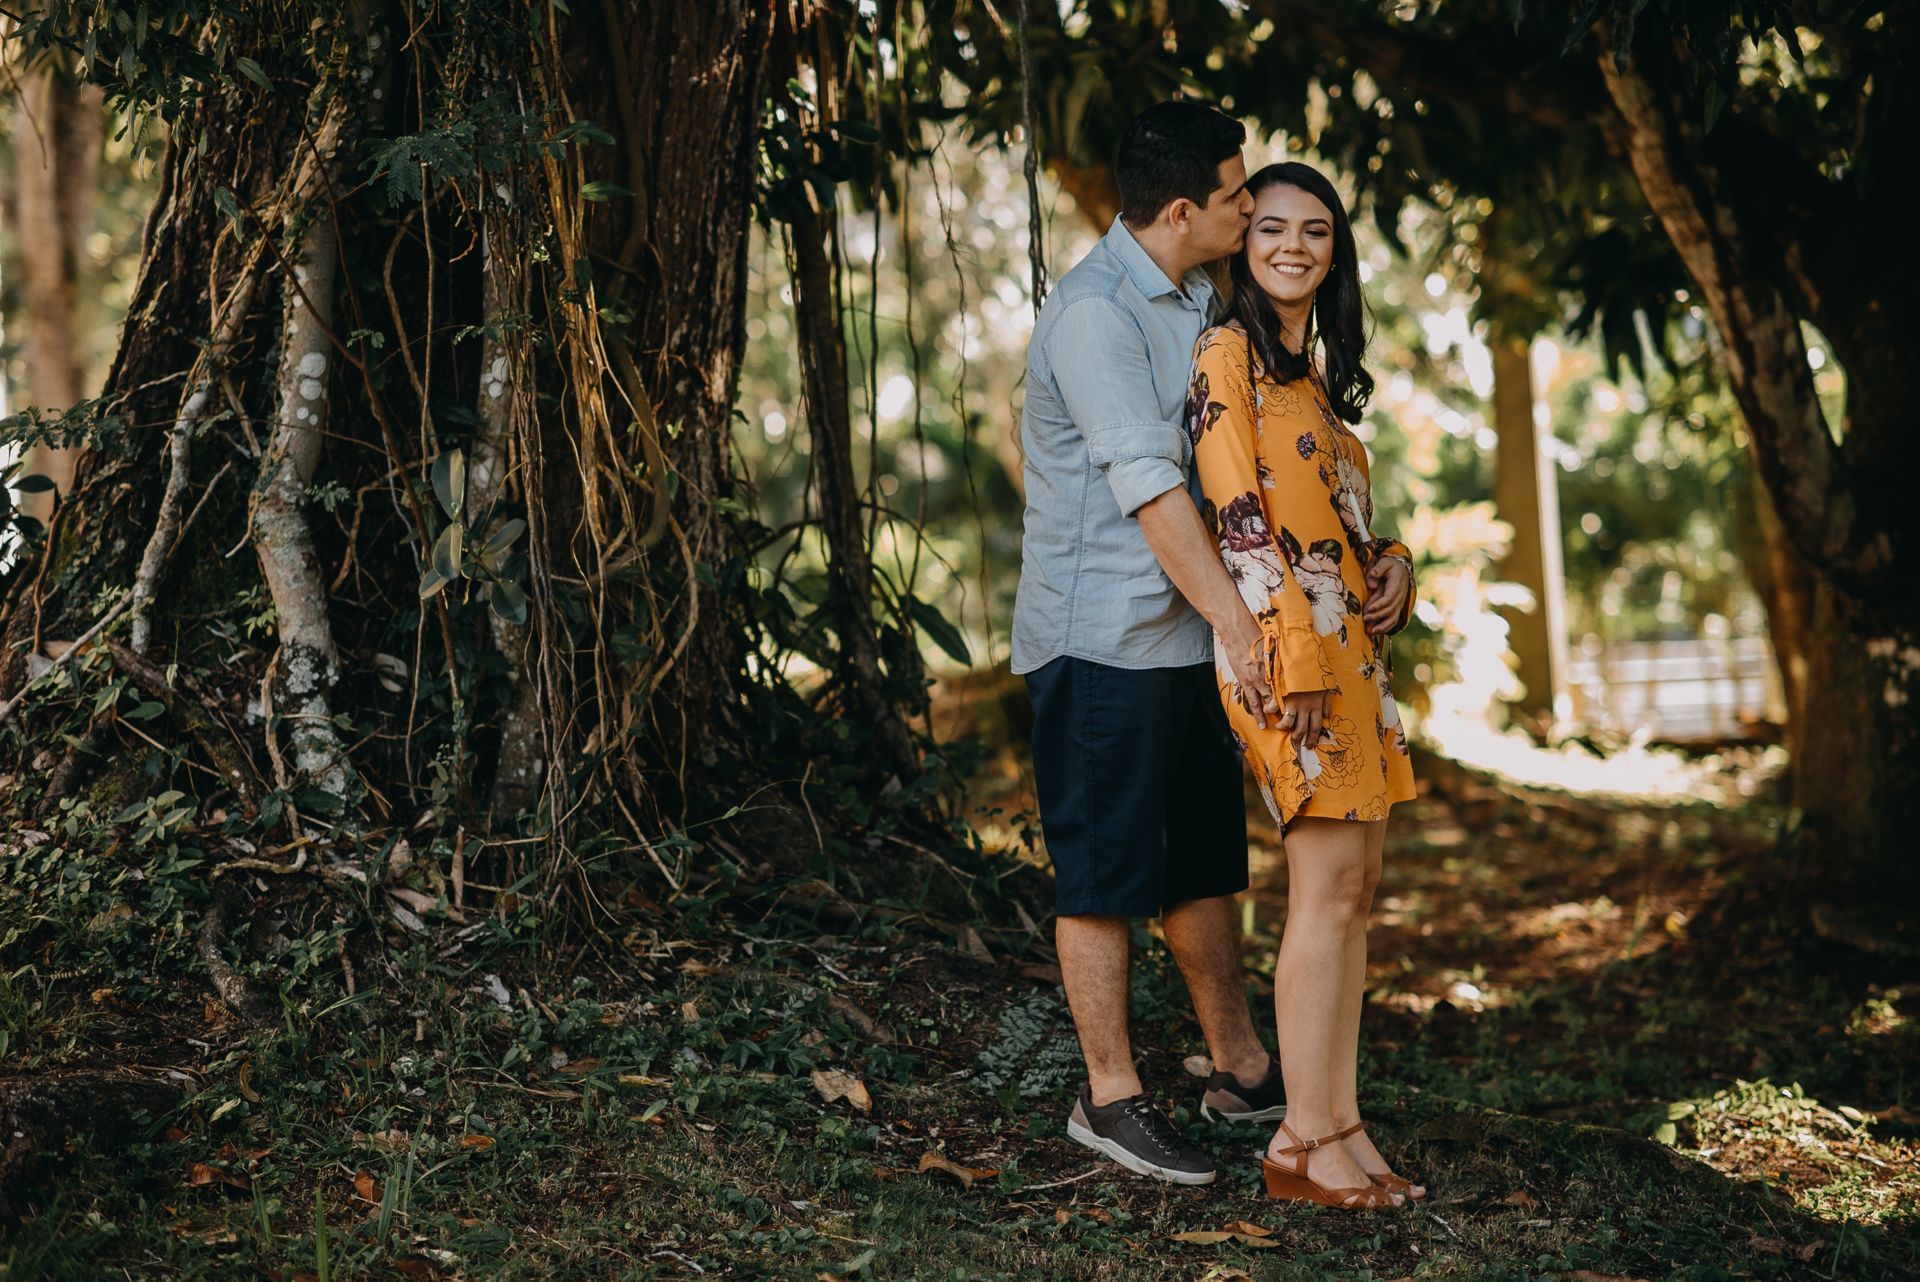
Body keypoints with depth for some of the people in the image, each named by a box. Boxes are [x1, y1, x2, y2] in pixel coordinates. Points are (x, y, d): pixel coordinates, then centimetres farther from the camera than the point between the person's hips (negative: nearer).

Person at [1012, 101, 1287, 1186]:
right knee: (1106, 871, 0)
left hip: (1183, 634, 9)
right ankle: (1112, 1096, 9)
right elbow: (1150, 488, -23)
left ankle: (1242, 1068, 27)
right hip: (1102, 638, -9)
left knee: (1205, 860, 16)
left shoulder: (1197, 302, 13)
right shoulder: (1094, 312, -16)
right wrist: (1238, 622, -27)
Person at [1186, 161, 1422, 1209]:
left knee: (1354, 887, 7)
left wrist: (1392, 565, 5)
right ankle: (1305, 1143, -5)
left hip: (1350, 644, 9)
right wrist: (1295, 649, -19)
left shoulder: (1314, 370, 21)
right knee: (1328, 884, -10)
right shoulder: (1227, 357, -5)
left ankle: (1337, 1125, 12)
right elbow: (1237, 513, -13)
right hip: (1286, 647, -9)